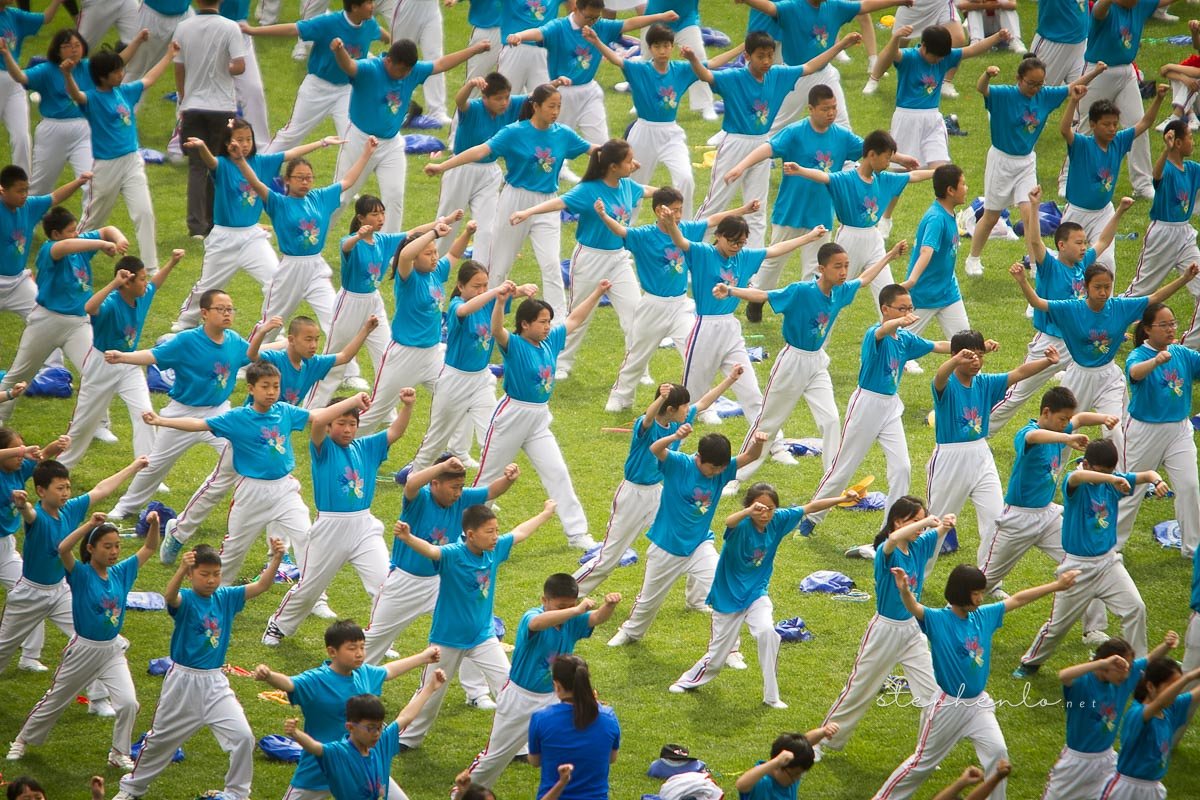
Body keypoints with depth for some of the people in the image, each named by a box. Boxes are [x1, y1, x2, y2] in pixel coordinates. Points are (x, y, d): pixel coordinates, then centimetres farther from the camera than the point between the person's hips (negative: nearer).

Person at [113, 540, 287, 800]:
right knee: (160, 739, 13)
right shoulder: (185, 600, -15)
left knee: (243, 737, -8)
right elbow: (169, 596, -39)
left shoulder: (226, 598, -2)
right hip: (183, 681, -3)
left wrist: (276, 559, -26)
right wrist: (181, 570, -59)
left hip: (215, 683, 3)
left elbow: (261, 586, -8)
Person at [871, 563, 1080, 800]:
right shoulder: (937, 620, -19)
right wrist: (904, 591, -61)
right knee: (924, 761, 7)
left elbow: (1017, 599, 6)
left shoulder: (984, 616, -2)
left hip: (979, 703, 5)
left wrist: (1057, 586, 10)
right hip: (948, 706, -5)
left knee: (997, 752, -7)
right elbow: (914, 608, -38)